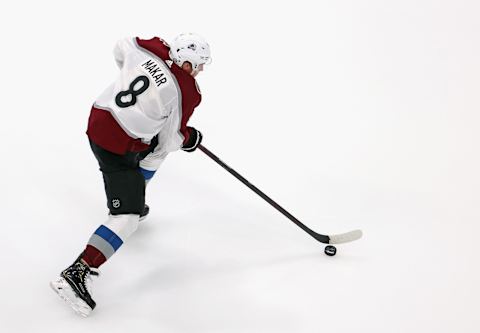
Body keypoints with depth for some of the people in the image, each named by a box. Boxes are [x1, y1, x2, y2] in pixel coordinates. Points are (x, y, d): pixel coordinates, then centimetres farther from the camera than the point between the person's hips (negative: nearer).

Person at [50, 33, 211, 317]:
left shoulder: (150, 48, -2)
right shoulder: (186, 92, -16)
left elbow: (121, 48, 19)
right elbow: (170, 140, -7)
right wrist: (189, 138, 14)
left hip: (100, 117, 8)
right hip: (118, 149, -8)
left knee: (154, 149, 31)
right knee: (128, 219, -8)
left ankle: (129, 200, 44)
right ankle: (76, 274, -16)